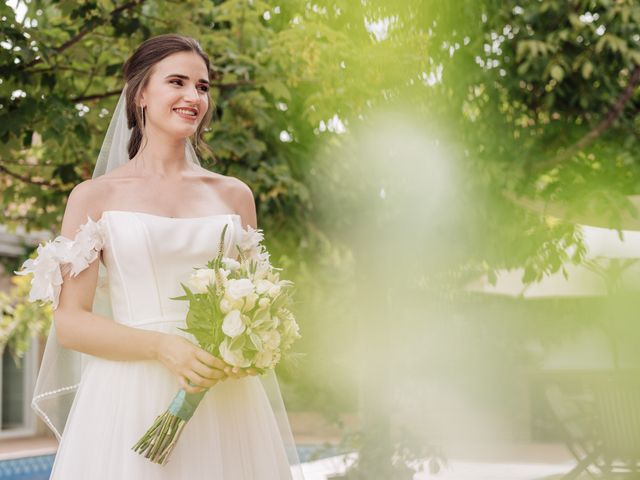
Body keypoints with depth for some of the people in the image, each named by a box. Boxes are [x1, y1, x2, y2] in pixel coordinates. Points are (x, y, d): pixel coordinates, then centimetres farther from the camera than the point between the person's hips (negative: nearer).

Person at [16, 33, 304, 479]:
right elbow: (70, 322, -3)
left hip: (225, 407, 3)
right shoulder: (95, 197, 3)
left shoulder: (234, 195, 10)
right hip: (130, 402, -2)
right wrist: (163, 347, -17)